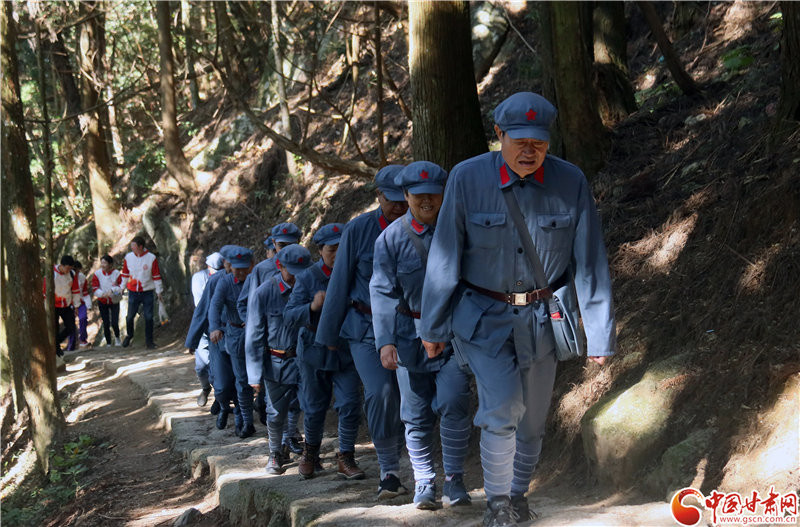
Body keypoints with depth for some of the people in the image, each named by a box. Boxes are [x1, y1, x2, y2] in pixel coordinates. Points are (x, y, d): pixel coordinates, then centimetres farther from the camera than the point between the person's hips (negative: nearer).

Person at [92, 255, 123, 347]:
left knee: (114, 324, -10)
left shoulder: (116, 273, -14)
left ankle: (117, 337, 23)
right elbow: (95, 288, -11)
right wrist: (102, 294, -29)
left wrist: (112, 290, -32)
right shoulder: (97, 274, -10)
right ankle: (108, 343, 19)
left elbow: (121, 287, -13)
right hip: (102, 302, 2)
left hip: (114, 301, -2)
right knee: (106, 324, 3)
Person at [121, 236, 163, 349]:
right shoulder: (128, 257, -1)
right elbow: (125, 273, 12)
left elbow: (156, 276, -1)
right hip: (133, 292, 1)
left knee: (149, 317, 0)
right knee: (130, 316, 2)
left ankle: (149, 341, 10)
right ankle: (129, 336, 26)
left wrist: (159, 291, 2)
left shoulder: (151, 258, -7)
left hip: (147, 292, -1)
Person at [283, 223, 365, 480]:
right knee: (314, 409, 10)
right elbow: (289, 317, -12)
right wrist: (312, 307, -30)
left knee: (350, 406, -9)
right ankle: (311, 453, 34)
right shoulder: (307, 278, -6)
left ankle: (346, 458, 6)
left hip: (348, 352, 0)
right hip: (315, 351, 0)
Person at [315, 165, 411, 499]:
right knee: (381, 392, -19)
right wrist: (329, 334, 6)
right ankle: (390, 471, -9)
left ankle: (392, 469, 19)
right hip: (367, 326, -2)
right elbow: (339, 284, 3)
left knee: (406, 397, 0)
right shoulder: (358, 230, -3)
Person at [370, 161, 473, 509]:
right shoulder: (391, 238, -1)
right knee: (417, 414, 5)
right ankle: (424, 483, 16)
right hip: (411, 334, 1)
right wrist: (385, 341, -15)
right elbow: (382, 291, -5)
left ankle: (454, 480, -2)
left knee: (453, 403, -14)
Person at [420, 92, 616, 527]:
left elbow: (589, 263, -6)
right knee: (502, 408, -18)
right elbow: (444, 257, -6)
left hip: (542, 318, 2)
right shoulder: (467, 179, -14)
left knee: (532, 419, 12)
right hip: (484, 316, -2)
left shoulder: (570, 183, -11)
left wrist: (600, 333, -5)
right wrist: (432, 326, -1)